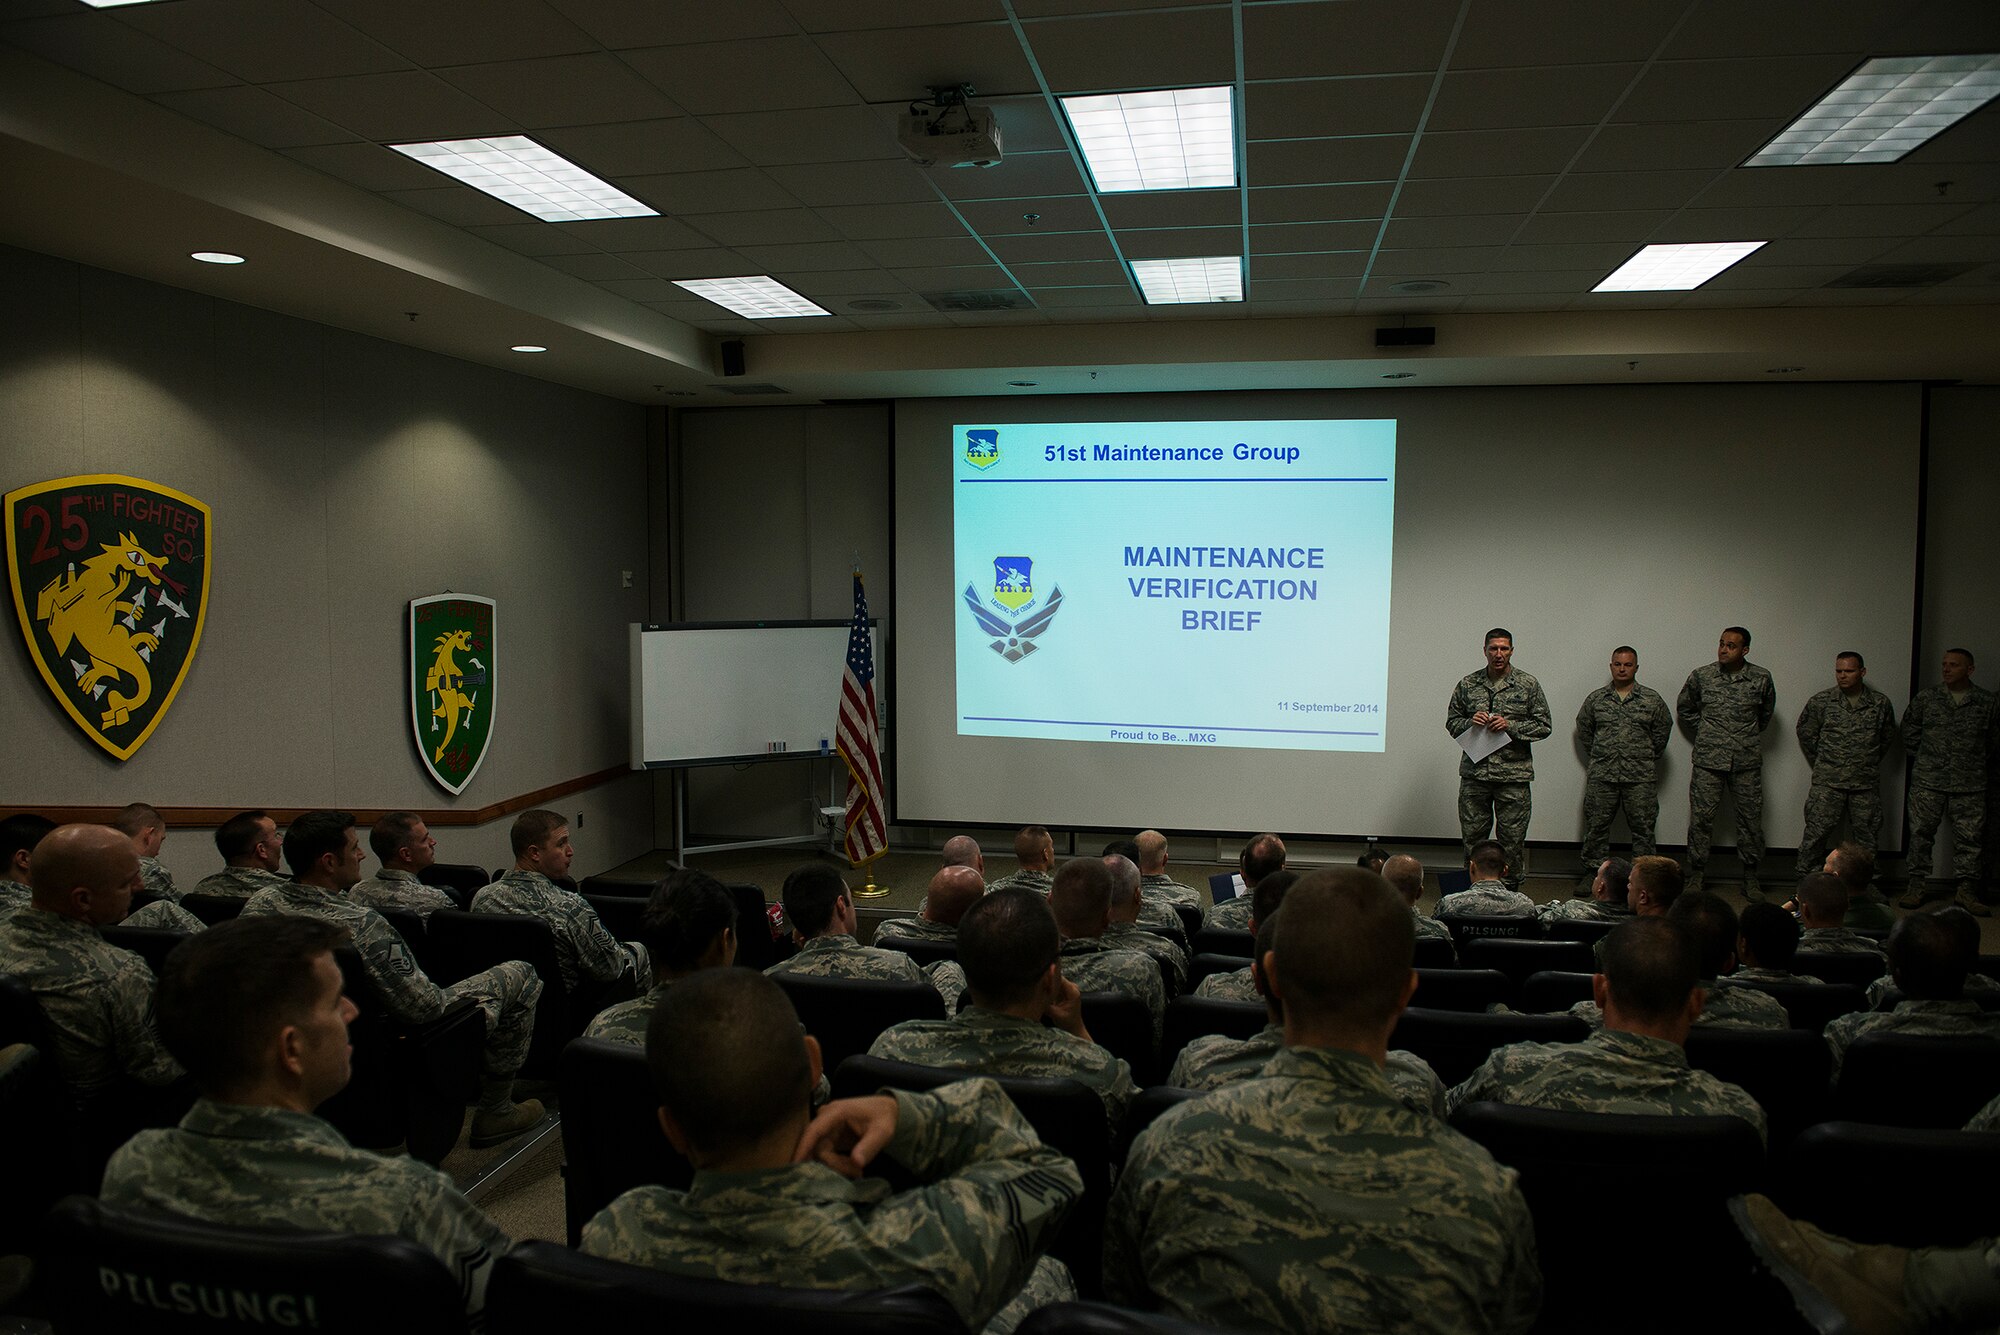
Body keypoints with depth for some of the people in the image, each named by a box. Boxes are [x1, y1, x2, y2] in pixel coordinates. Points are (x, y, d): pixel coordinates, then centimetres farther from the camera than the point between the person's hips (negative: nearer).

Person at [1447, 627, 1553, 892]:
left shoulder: (1528, 685, 2)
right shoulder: (1467, 684, 7)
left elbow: (1544, 726, 1)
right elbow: (1452, 722, 12)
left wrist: (1510, 726, -13)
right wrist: (1470, 722, -9)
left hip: (1513, 774, -2)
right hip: (1474, 773, 2)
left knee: (1512, 839, 3)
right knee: (1472, 836, 7)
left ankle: (1511, 890, 15)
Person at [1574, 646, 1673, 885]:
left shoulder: (1652, 699, 3)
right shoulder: (1596, 698, 7)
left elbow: (1663, 730, 10)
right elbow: (1583, 729, 16)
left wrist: (1647, 758, 9)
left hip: (1640, 777, -1)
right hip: (1601, 775, 1)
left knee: (1643, 826, 2)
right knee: (1596, 825, 4)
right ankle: (1593, 872, 13)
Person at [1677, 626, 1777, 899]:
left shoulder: (1761, 679, 1)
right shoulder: (1701, 676, 0)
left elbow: (1766, 712, 20)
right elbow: (1684, 709, 15)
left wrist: (1749, 737, 15)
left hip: (1747, 761, 1)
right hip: (1708, 760, -1)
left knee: (1750, 818, 4)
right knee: (1701, 817, -1)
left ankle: (1750, 876, 16)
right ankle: (1696, 875, 8)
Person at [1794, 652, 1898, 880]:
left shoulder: (1881, 703, 5)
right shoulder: (1821, 701, 0)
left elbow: (1888, 736, 19)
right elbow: (1805, 733, 11)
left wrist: (1870, 762, 15)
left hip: (1866, 783, 2)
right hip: (1828, 782, -2)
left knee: (1866, 833, 7)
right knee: (1817, 830, -6)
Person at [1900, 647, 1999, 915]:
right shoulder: (1926, 697, 5)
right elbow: (1909, 729, 15)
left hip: (1970, 784, 0)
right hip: (1928, 781, 0)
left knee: (1969, 837, 2)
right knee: (1921, 833, 2)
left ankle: (1967, 890, 10)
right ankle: (1917, 886, 10)